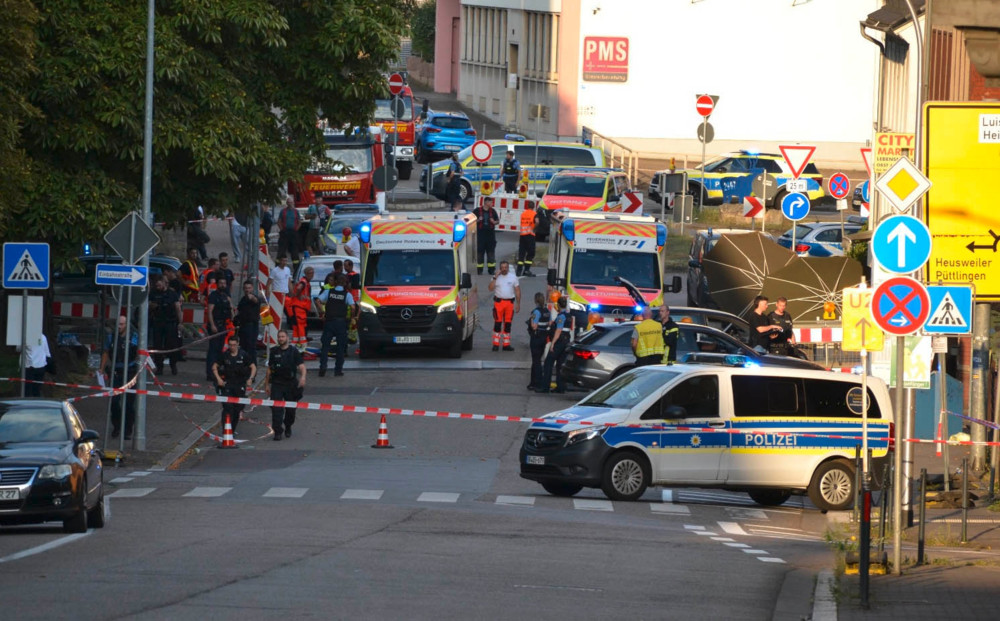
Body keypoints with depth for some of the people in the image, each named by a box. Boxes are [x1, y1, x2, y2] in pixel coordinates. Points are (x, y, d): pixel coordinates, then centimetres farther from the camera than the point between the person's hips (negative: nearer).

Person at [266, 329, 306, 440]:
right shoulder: (274, 352, 8)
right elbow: (269, 369, 14)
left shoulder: (294, 351, 0)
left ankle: (288, 427, 34)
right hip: (277, 384, 1)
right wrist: (266, 384, 15)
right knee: (276, 408, -11)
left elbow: (301, 366, -8)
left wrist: (303, 377, -28)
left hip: (291, 384, -1)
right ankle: (277, 432, -10)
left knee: (291, 408, 8)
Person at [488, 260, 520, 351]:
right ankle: (496, 344, -4)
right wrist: (495, 278, -12)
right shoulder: (497, 277, 6)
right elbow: (491, 288, -7)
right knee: (497, 323, -6)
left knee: (508, 324, 3)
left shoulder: (513, 277, 9)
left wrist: (518, 304, 5)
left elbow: (517, 291, 10)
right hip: (498, 302, -1)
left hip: (510, 302, 1)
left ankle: (506, 345, 8)